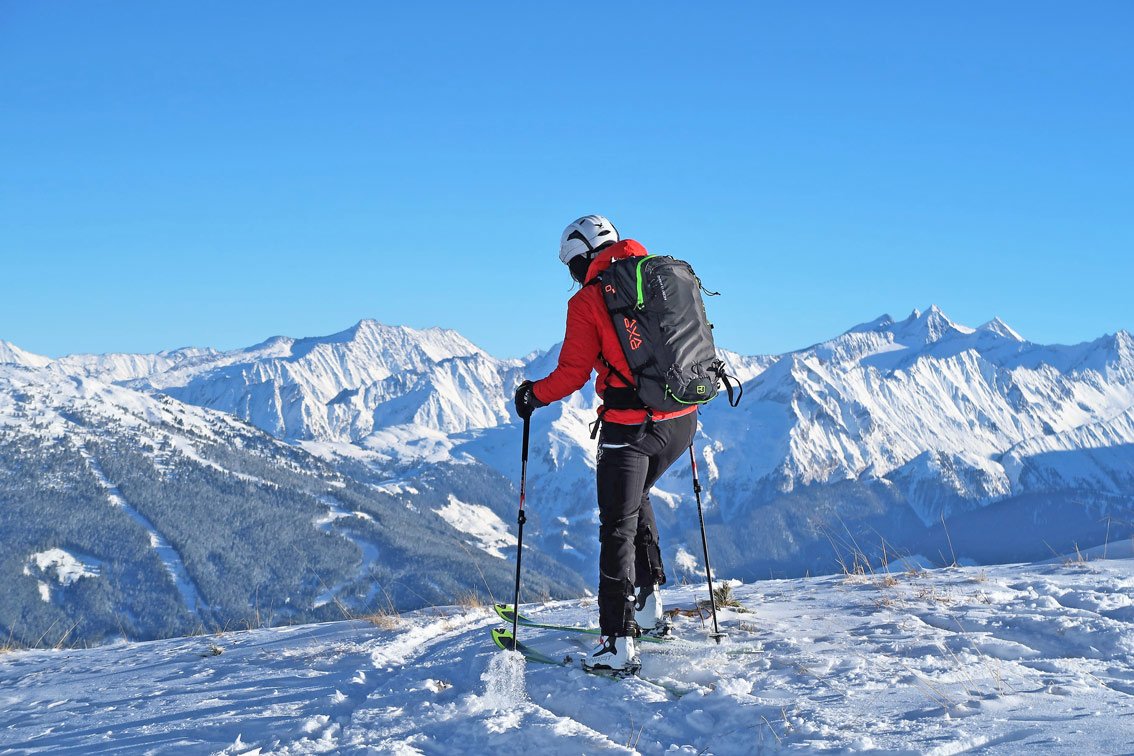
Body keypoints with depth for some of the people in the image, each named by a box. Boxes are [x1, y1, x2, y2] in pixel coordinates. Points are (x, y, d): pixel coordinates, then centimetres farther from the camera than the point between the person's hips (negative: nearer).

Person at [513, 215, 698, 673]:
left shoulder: (588, 300, -6)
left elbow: (572, 374, -7)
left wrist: (533, 395, 10)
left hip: (630, 427, -6)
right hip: (682, 422, 6)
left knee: (618, 527, 2)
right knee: (635, 499, 28)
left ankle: (618, 643, 0)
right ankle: (648, 606, 29)